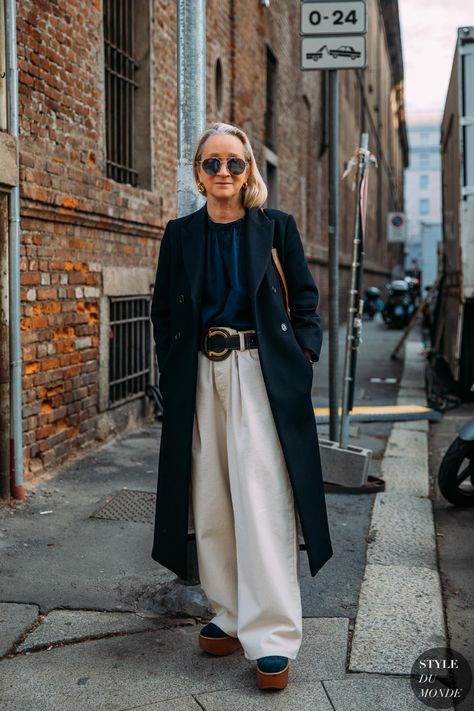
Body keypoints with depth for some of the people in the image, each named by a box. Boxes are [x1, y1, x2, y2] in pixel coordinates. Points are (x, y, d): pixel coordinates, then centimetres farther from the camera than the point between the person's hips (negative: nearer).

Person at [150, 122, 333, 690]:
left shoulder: (276, 227, 5)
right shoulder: (180, 234, 10)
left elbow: (305, 297, 9)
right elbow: (162, 310, 13)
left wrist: (303, 353, -4)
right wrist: (174, 373, 3)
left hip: (262, 372, -3)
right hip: (200, 375, 3)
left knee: (263, 502, -8)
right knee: (212, 501, 6)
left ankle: (272, 638, -4)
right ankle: (231, 616, 19)